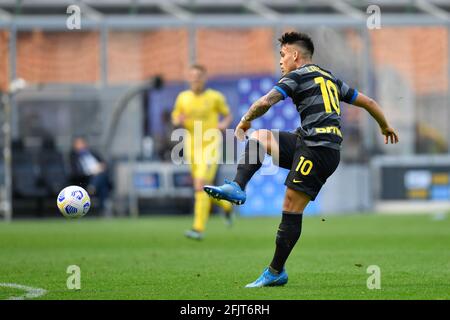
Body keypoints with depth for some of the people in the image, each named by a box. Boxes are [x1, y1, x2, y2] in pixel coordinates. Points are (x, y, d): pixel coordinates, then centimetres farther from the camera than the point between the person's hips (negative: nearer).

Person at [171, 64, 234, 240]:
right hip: (192, 147, 5)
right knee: (203, 187, 13)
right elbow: (175, 118, 14)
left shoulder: (215, 97, -4)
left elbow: (228, 115, 9)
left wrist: (225, 124, -14)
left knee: (201, 186, -18)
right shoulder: (182, 97, 4)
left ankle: (199, 228, -17)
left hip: (210, 146, -5)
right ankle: (226, 205, 44)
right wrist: (179, 120, -10)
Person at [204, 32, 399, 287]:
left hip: (317, 149, -9)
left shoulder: (297, 76, 0)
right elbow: (368, 102, 28)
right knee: (259, 137, 14)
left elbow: (265, 102, -11)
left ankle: (276, 272, -5)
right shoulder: (330, 78, 24)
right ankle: (237, 188, 0)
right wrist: (386, 127, 44)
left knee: (292, 208, -7)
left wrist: (245, 121, 8)